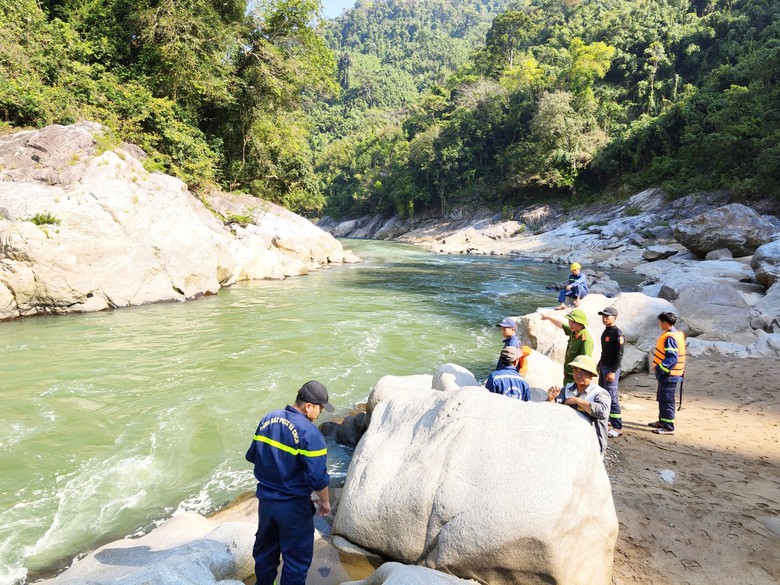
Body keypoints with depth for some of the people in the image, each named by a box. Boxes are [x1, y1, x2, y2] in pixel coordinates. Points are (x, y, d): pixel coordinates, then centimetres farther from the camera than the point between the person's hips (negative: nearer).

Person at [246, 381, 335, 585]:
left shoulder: (268, 419, -4)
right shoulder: (309, 433, -24)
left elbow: (252, 456, 7)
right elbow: (318, 478, -24)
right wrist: (325, 502, -7)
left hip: (265, 500, 7)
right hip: (293, 507, -7)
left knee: (265, 549, 26)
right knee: (296, 558, 13)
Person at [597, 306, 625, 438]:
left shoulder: (617, 333, -14)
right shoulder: (605, 332, 12)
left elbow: (619, 354, -18)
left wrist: (613, 371, -21)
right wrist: (599, 365, 20)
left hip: (612, 369, -9)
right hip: (603, 367, 9)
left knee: (612, 397, -9)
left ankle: (617, 427, -6)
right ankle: (606, 419, 26)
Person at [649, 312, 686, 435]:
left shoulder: (669, 337, -22)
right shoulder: (677, 334, 11)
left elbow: (672, 358, -29)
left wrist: (659, 368, -24)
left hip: (668, 375, -10)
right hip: (666, 374, 10)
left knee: (666, 401, -2)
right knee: (662, 398, 21)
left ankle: (668, 427, 6)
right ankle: (662, 421, 34)